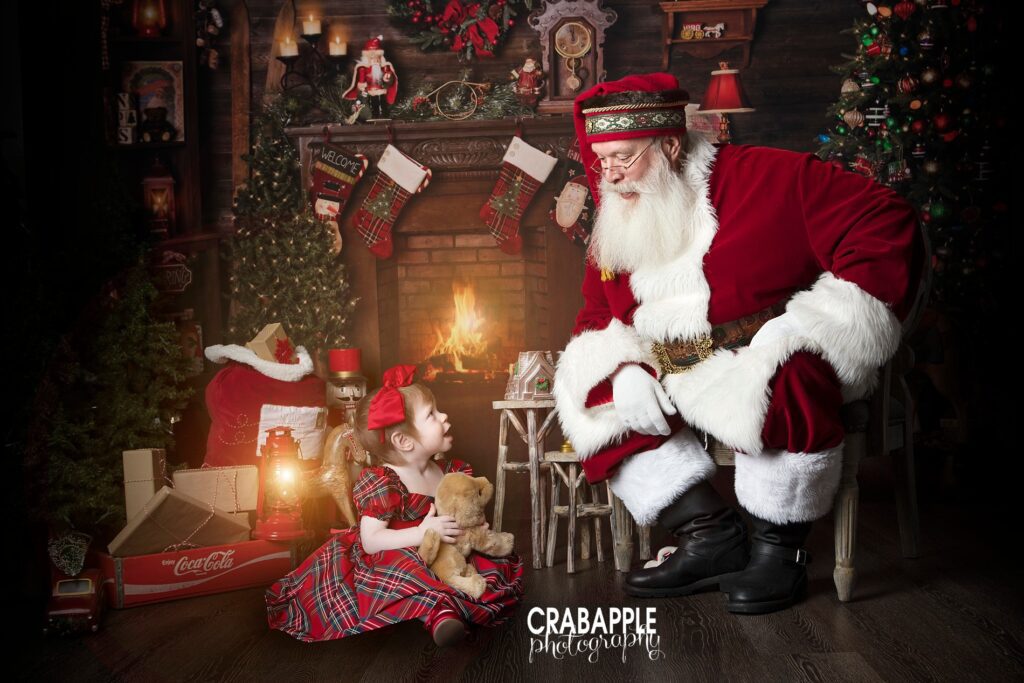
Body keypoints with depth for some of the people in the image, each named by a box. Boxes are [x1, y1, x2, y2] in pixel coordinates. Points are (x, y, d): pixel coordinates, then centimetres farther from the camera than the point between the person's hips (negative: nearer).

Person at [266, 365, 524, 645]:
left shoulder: (451, 472, 5)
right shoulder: (383, 484, -17)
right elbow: (371, 541, -23)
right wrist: (422, 533, -34)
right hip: (389, 564, -7)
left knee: (494, 564, -11)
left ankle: (449, 605, -30)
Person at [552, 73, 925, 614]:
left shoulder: (764, 177, -13)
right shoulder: (614, 229, 7)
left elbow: (885, 223, -17)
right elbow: (596, 319, 12)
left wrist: (805, 326, -23)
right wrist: (623, 367, -12)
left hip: (768, 363, -6)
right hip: (673, 379, 7)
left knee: (786, 386, -36)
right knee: (595, 403, -9)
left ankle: (780, 548, -14)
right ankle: (711, 535, -7)